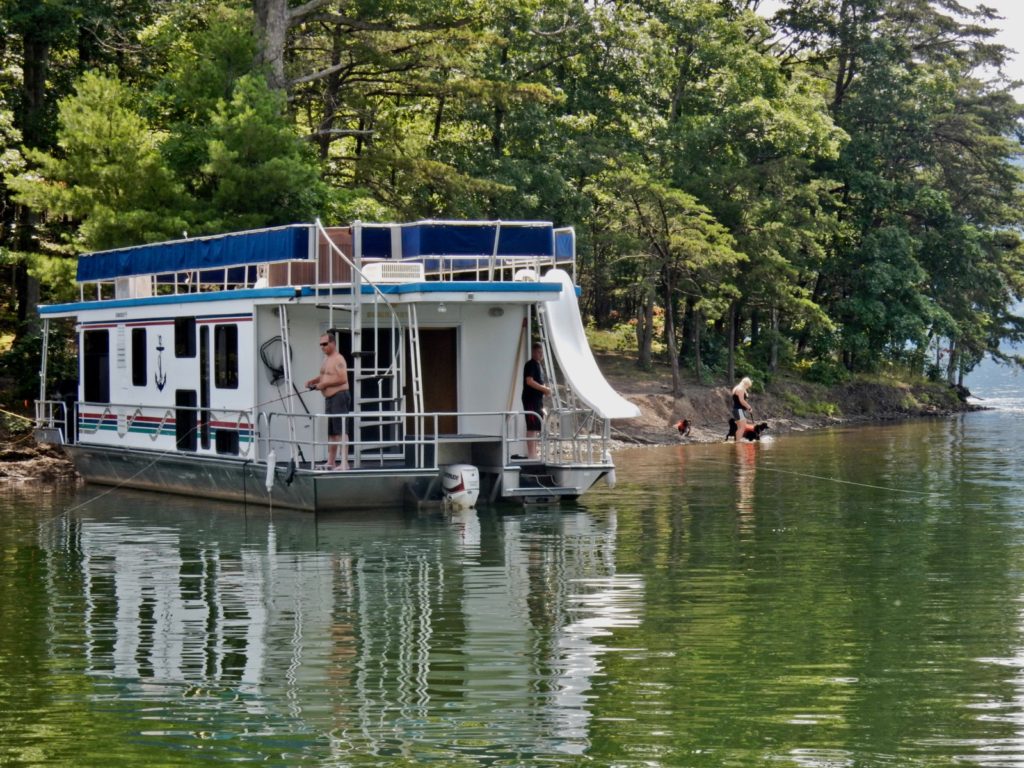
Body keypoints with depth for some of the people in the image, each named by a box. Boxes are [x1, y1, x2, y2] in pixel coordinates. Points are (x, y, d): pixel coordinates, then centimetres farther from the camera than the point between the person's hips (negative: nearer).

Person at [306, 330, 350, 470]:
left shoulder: (338, 359, -13)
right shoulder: (327, 359, 17)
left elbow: (342, 379, -22)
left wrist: (324, 384, -19)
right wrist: (314, 381, 11)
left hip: (339, 397, -10)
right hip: (329, 398, 10)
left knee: (340, 431, -14)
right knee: (331, 432, 13)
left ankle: (344, 463, -17)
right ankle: (331, 462, 19)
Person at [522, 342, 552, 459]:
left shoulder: (538, 365, 19)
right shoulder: (530, 364, -9)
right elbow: (529, 381, -19)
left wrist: (545, 388, 10)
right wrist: (544, 389, -16)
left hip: (538, 400, 10)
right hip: (531, 400, -10)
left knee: (537, 427, 12)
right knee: (532, 427, -10)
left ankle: (536, 450, 17)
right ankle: (531, 453, -11)